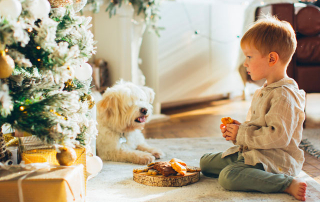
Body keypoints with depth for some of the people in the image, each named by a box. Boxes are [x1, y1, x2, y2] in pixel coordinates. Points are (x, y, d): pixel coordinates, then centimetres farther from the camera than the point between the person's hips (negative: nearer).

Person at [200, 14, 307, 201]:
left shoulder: (284, 96, -20)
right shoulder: (263, 92, 13)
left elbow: (279, 136, -28)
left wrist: (241, 135, -20)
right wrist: (239, 128, 3)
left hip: (275, 159, -10)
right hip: (250, 154, 10)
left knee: (228, 176, -33)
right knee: (205, 162, 14)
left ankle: (288, 183, -23)